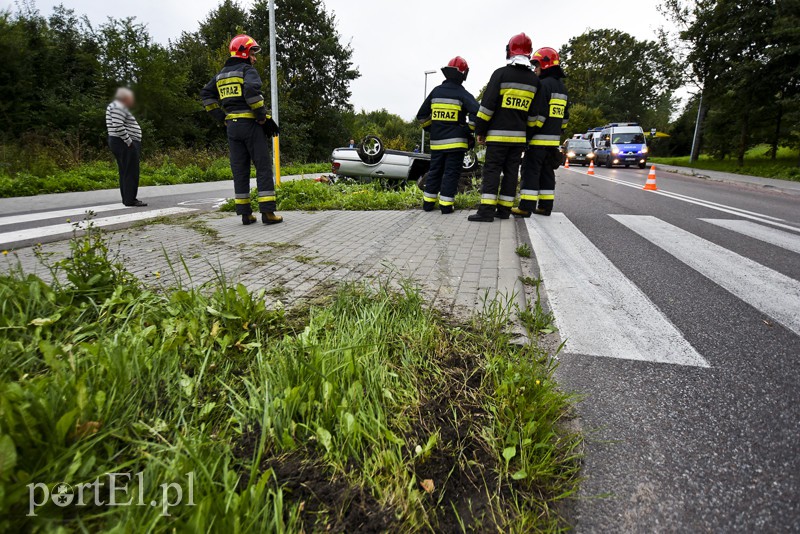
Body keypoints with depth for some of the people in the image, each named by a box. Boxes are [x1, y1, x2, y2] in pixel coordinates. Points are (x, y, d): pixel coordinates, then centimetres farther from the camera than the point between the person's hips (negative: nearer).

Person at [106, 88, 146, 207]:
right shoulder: (119, 107, -11)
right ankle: (130, 200, -11)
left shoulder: (115, 106, 21)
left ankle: (127, 198, 18)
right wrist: (129, 141, -20)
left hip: (120, 143, 11)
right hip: (125, 144, -11)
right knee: (131, 172, -11)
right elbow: (118, 126, -23)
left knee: (125, 172, 12)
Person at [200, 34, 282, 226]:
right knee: (263, 167, -4)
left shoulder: (221, 74, 19)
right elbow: (252, 91, -22)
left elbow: (206, 94, 19)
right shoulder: (248, 70, -3)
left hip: (231, 126, 7)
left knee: (239, 169, 7)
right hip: (250, 124, -7)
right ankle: (267, 212, -10)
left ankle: (245, 213, 7)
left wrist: (221, 117, 15)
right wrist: (264, 117, -15)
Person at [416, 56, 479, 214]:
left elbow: (422, 115, 12)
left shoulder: (436, 91, 7)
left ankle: (428, 202, 17)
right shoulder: (462, 94, -7)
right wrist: (469, 129, -4)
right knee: (451, 173, 0)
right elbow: (477, 112, -17)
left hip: (437, 141, 5)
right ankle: (446, 205, -2)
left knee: (434, 171, 13)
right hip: (456, 141, -4)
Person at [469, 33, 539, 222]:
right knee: (511, 172, 8)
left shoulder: (501, 73, -4)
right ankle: (504, 209, 10)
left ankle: (487, 210, -12)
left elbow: (488, 105, -8)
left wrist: (480, 130, -3)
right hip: (519, 135, 5)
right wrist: (528, 132, 19)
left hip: (498, 134, -5)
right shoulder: (534, 80, 13)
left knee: (492, 170, -5)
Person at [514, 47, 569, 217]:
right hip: (553, 139, 9)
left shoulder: (544, 84, -11)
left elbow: (537, 115, -18)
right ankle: (545, 206, 13)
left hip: (539, 139, -9)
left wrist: (528, 134, -14)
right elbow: (565, 117, 21)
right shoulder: (561, 87, 19)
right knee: (547, 172, 11)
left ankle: (526, 207, -10)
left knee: (531, 171, -8)